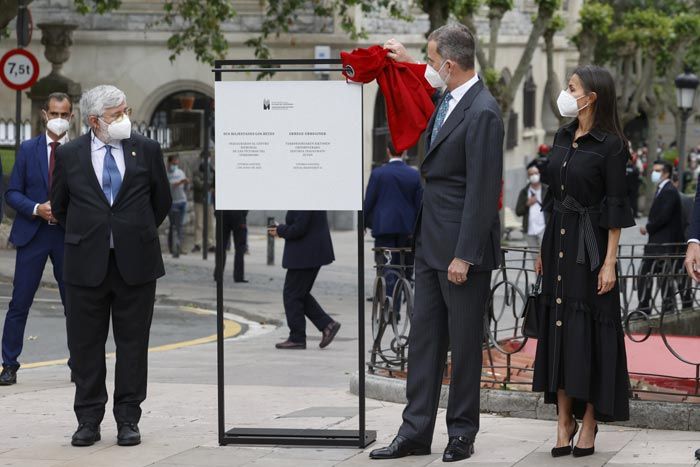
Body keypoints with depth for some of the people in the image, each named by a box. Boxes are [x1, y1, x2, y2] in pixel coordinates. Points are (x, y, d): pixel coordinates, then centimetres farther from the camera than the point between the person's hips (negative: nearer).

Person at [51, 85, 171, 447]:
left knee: (133, 344, 4)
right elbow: (59, 206, 13)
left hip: (135, 263, 0)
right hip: (86, 264, 0)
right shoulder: (69, 155, 1)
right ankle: (88, 421, 12)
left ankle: (128, 420, 11)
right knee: (86, 345, 4)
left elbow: (162, 201, 13)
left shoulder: (146, 150, 2)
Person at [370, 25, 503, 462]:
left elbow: (482, 191, -21)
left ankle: (463, 434, 12)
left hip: (462, 245, -9)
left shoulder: (483, 113, -19)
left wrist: (464, 256, -21)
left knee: (465, 341, 3)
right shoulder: (449, 100, 8)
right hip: (431, 242, 9)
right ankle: (416, 432, 13)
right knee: (424, 336, 9)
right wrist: (407, 64, 33)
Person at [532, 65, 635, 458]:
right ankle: (564, 419, 8)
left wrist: (610, 262, -14)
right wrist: (544, 249, 14)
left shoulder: (611, 145, -9)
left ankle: (590, 420, 6)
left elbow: (616, 208, -11)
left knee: (589, 329, -2)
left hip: (589, 246, -7)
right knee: (558, 326, 5)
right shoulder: (563, 138, 10)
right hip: (558, 244, 7)